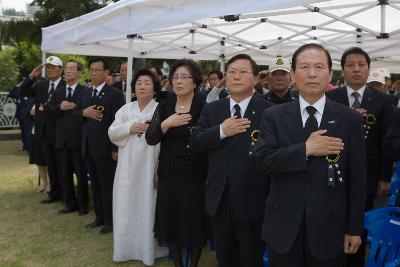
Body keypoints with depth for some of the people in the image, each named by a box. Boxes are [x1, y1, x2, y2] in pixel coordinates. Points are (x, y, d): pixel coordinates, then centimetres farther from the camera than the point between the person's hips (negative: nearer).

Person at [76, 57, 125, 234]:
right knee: (95, 184, 14)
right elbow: (76, 113, 17)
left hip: (105, 147, -7)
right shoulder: (84, 93, 13)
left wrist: (115, 149, -16)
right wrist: (84, 112, -7)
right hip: (88, 147, 7)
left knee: (107, 185, 2)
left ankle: (110, 220, 14)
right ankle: (99, 216, 26)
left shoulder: (115, 94, -9)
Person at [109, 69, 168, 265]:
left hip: (149, 167, -4)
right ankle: (127, 247, 24)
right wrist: (130, 128, -13)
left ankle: (149, 249, 16)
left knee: (148, 207, 3)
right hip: (128, 168, 4)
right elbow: (112, 133, 5)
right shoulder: (125, 109, 11)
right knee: (127, 207, 9)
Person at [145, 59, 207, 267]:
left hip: (195, 175, -3)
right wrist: (166, 124, -16)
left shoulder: (205, 106, -7)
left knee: (195, 222, 6)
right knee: (171, 220, 11)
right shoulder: (164, 106, 4)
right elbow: (150, 139, -3)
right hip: (169, 174, 4)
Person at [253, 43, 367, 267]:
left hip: (329, 226, 0)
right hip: (284, 225, 1)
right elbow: (263, 161, -11)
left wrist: (355, 228, -1)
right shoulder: (274, 116, 0)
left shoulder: (350, 120, -2)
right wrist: (306, 149, -20)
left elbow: (357, 179, -1)